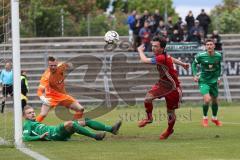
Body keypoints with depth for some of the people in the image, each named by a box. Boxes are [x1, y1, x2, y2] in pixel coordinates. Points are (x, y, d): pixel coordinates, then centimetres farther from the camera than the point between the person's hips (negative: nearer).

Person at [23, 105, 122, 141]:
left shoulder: (35, 123, 34)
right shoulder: (27, 124, 7)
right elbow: (25, 138, -8)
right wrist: (40, 137, -19)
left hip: (57, 131, 10)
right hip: (54, 134, -10)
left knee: (85, 122, 3)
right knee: (69, 123, -36)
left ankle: (111, 129, -5)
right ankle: (95, 136, -39)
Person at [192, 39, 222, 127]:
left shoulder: (218, 56, -6)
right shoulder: (200, 56, -16)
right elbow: (194, 64, 2)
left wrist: (218, 77, 10)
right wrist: (195, 75, -8)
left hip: (214, 81, 4)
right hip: (203, 81, -4)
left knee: (215, 101, 13)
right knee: (207, 99, -20)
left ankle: (214, 118, 40)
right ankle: (205, 118, 5)